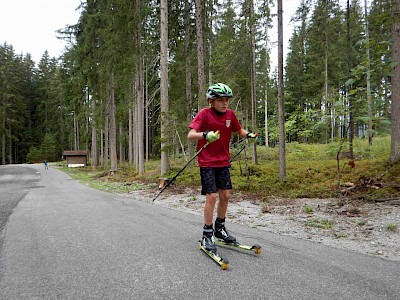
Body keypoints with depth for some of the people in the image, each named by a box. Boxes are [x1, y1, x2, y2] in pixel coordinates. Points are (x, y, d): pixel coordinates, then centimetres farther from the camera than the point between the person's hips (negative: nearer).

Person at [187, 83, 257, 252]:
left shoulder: (230, 114, 2)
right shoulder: (204, 113, -13)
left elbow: (239, 131, 17)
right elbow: (190, 135, -22)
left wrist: (248, 135, -5)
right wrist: (205, 135, -42)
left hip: (223, 162, 6)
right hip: (207, 162, -5)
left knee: (225, 195, 9)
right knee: (212, 196, -10)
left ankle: (220, 229, 30)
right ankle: (207, 235, 6)